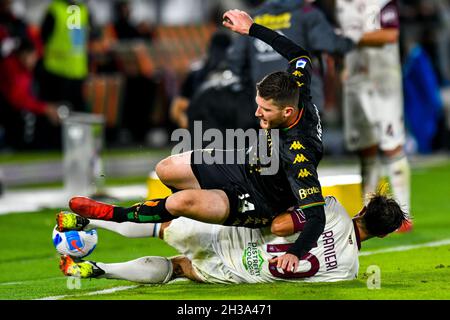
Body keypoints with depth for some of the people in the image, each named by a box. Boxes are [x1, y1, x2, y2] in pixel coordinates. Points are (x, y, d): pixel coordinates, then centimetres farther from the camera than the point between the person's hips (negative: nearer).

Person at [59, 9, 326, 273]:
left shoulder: (299, 157, -40)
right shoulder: (297, 93, -20)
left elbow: (316, 216, -39)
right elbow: (300, 56, 1)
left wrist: (295, 253, -53)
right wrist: (252, 28, 2)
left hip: (260, 206, -9)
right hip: (244, 165, 9)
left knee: (181, 202, -29)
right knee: (166, 170, 11)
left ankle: (116, 215, -5)